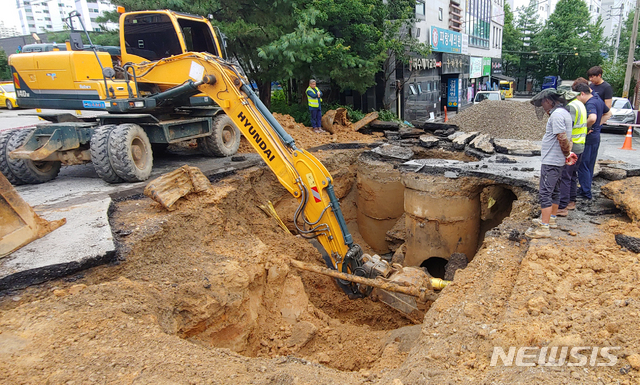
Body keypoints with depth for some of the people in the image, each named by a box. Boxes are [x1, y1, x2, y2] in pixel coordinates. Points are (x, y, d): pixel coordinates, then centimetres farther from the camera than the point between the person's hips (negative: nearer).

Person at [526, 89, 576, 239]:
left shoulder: (557, 115, -18)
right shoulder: (564, 112, 16)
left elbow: (563, 138, -24)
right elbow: (565, 138, 18)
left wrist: (567, 154, -10)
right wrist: (568, 153, 10)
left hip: (550, 161, -11)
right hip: (557, 161, 11)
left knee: (545, 192, -9)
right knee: (554, 190, 20)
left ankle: (544, 227, -7)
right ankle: (551, 219, 34)